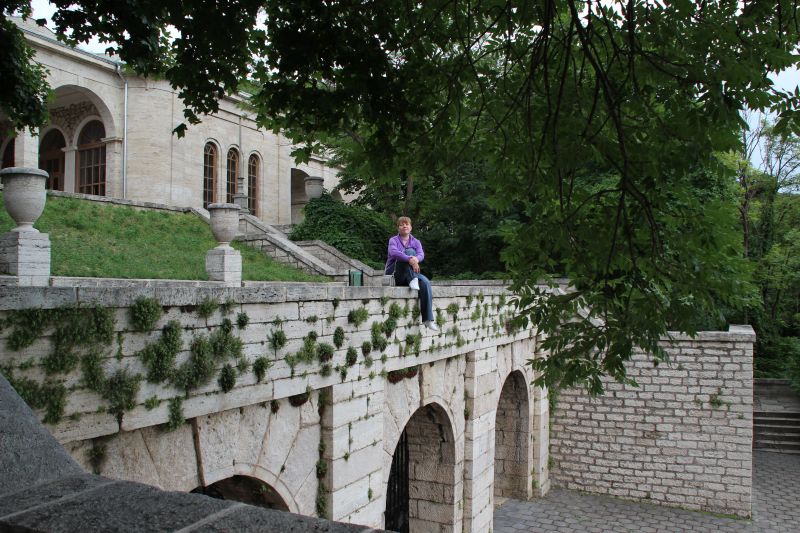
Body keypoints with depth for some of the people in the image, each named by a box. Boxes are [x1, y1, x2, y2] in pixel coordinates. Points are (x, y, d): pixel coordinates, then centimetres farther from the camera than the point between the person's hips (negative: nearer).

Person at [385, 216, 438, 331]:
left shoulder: (416, 242, 12)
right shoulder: (393, 240, 1)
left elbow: (421, 254, -9)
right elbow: (394, 252, -23)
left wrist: (416, 259, -35)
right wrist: (410, 259, -41)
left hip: (409, 275, 4)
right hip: (394, 273, -4)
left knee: (425, 282, -29)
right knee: (409, 251, -24)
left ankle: (428, 319, -32)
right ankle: (413, 281, -37)